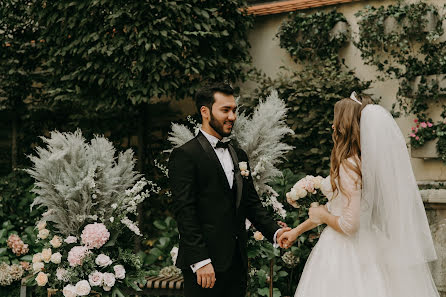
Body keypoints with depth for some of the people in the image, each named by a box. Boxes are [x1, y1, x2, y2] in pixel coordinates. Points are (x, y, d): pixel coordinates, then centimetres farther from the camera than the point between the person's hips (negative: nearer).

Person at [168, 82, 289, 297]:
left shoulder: (239, 156, 17)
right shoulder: (185, 155, -7)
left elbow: (252, 203, 18)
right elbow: (184, 212, -13)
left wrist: (275, 231, 1)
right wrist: (200, 261, -18)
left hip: (237, 263, 7)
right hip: (205, 264, -7)